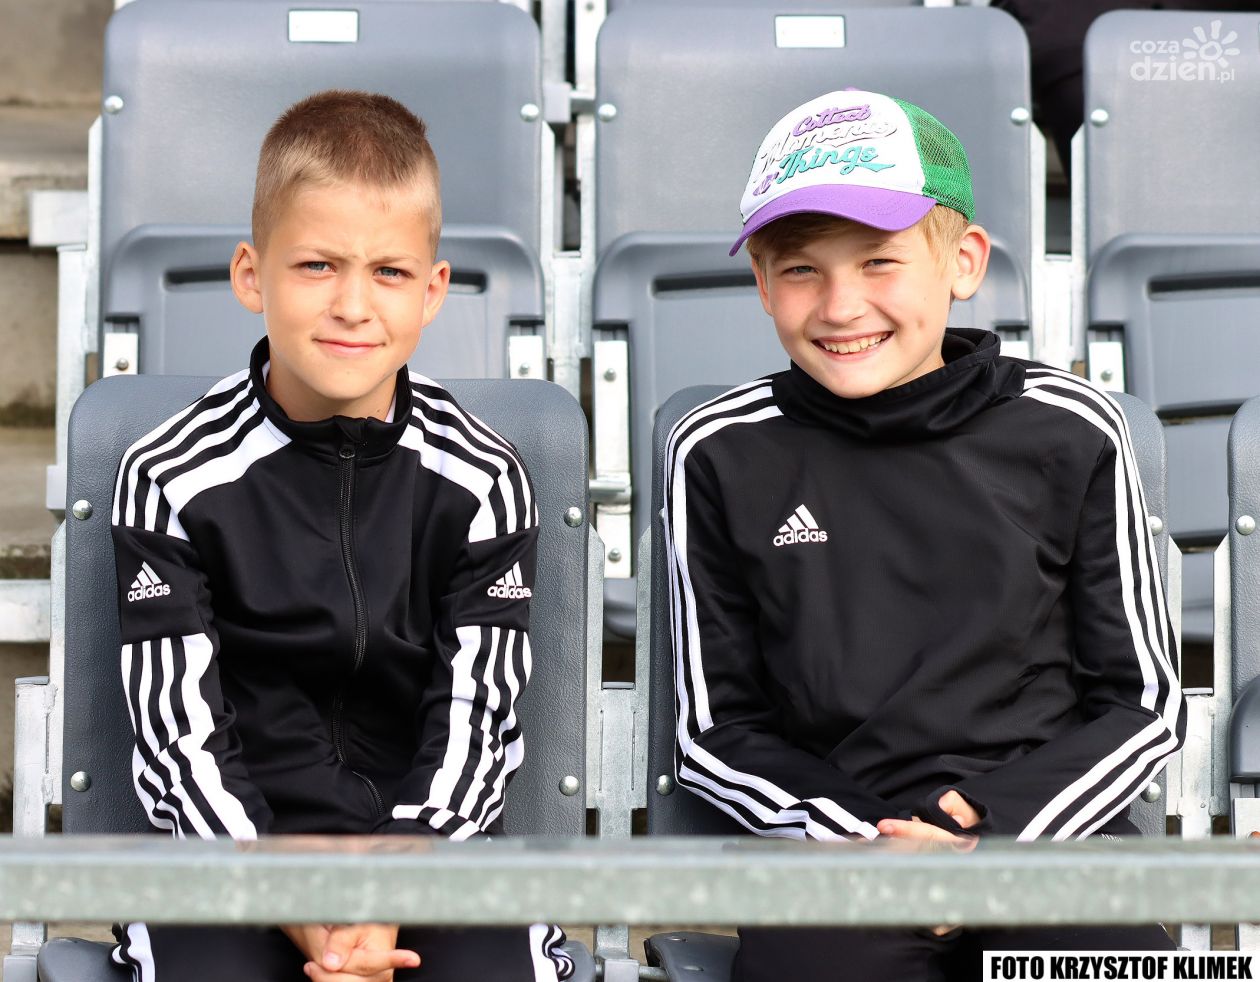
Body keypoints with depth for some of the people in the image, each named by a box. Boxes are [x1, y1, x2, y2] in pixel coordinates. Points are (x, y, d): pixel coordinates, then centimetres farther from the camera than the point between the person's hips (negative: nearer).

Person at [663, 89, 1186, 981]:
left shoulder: (1069, 432, 4)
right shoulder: (721, 455, 4)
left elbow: (1146, 703, 8)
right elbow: (715, 729, 8)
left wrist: (997, 822, -8)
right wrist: (858, 837, -9)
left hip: (1047, 821, 1)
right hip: (828, 832, 0)